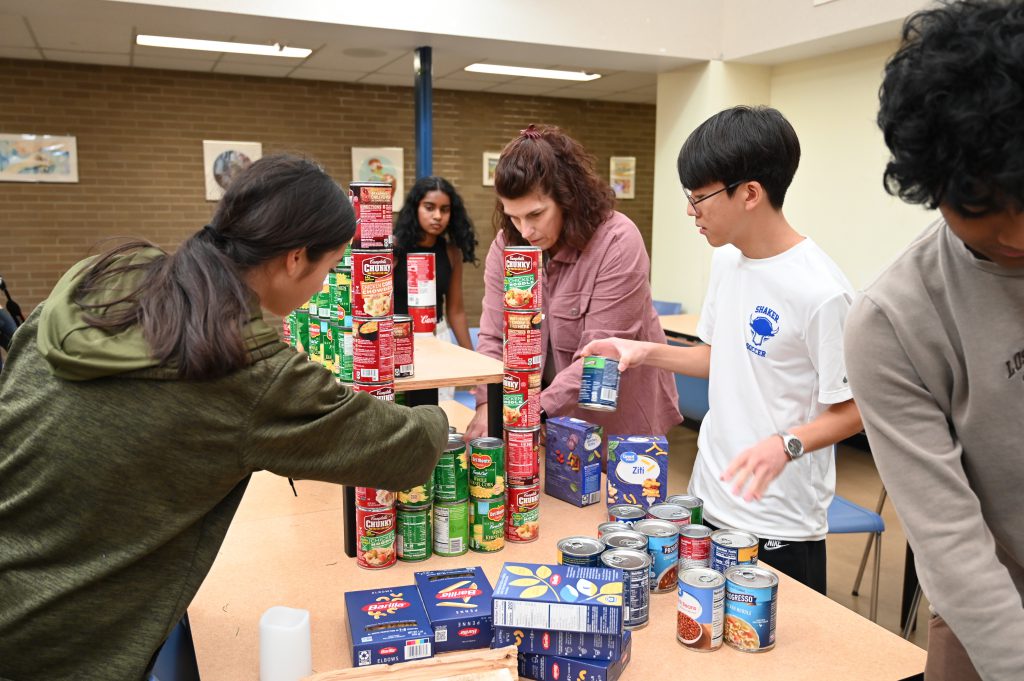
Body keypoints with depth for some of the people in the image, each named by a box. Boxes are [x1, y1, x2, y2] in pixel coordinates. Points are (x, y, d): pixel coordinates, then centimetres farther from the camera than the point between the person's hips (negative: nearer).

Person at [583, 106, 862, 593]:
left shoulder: (820, 292, -21)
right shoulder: (727, 260, 3)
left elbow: (851, 409, -14)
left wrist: (786, 444, -31)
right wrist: (646, 353, 2)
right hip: (709, 500, 7)